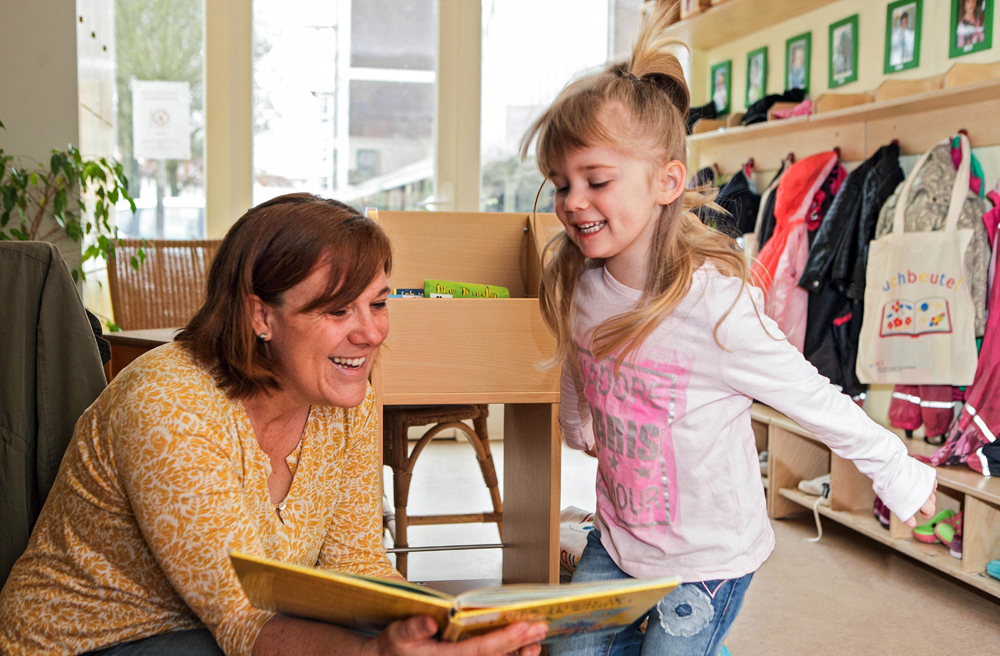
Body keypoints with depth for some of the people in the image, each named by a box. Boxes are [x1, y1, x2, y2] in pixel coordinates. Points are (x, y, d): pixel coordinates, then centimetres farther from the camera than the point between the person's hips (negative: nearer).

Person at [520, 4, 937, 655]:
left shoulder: (715, 303, -27)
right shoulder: (578, 289, -10)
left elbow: (817, 402, -17)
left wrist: (901, 476, -6)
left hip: (709, 558, -5)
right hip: (615, 542, 5)